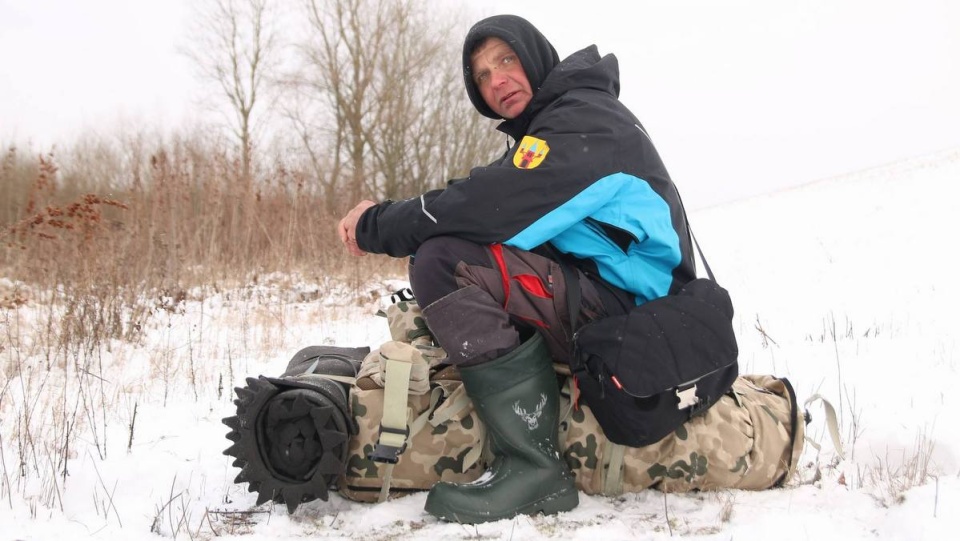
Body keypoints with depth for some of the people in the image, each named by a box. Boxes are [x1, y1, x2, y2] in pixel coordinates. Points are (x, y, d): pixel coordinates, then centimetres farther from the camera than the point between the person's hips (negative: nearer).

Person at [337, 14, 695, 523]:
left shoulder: (585, 117, -10)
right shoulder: (546, 128, 22)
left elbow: (494, 206, -21)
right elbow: (488, 208, 12)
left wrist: (379, 225, -9)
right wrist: (386, 222, -3)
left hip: (629, 305, -11)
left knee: (442, 262, -25)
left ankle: (533, 465, -26)